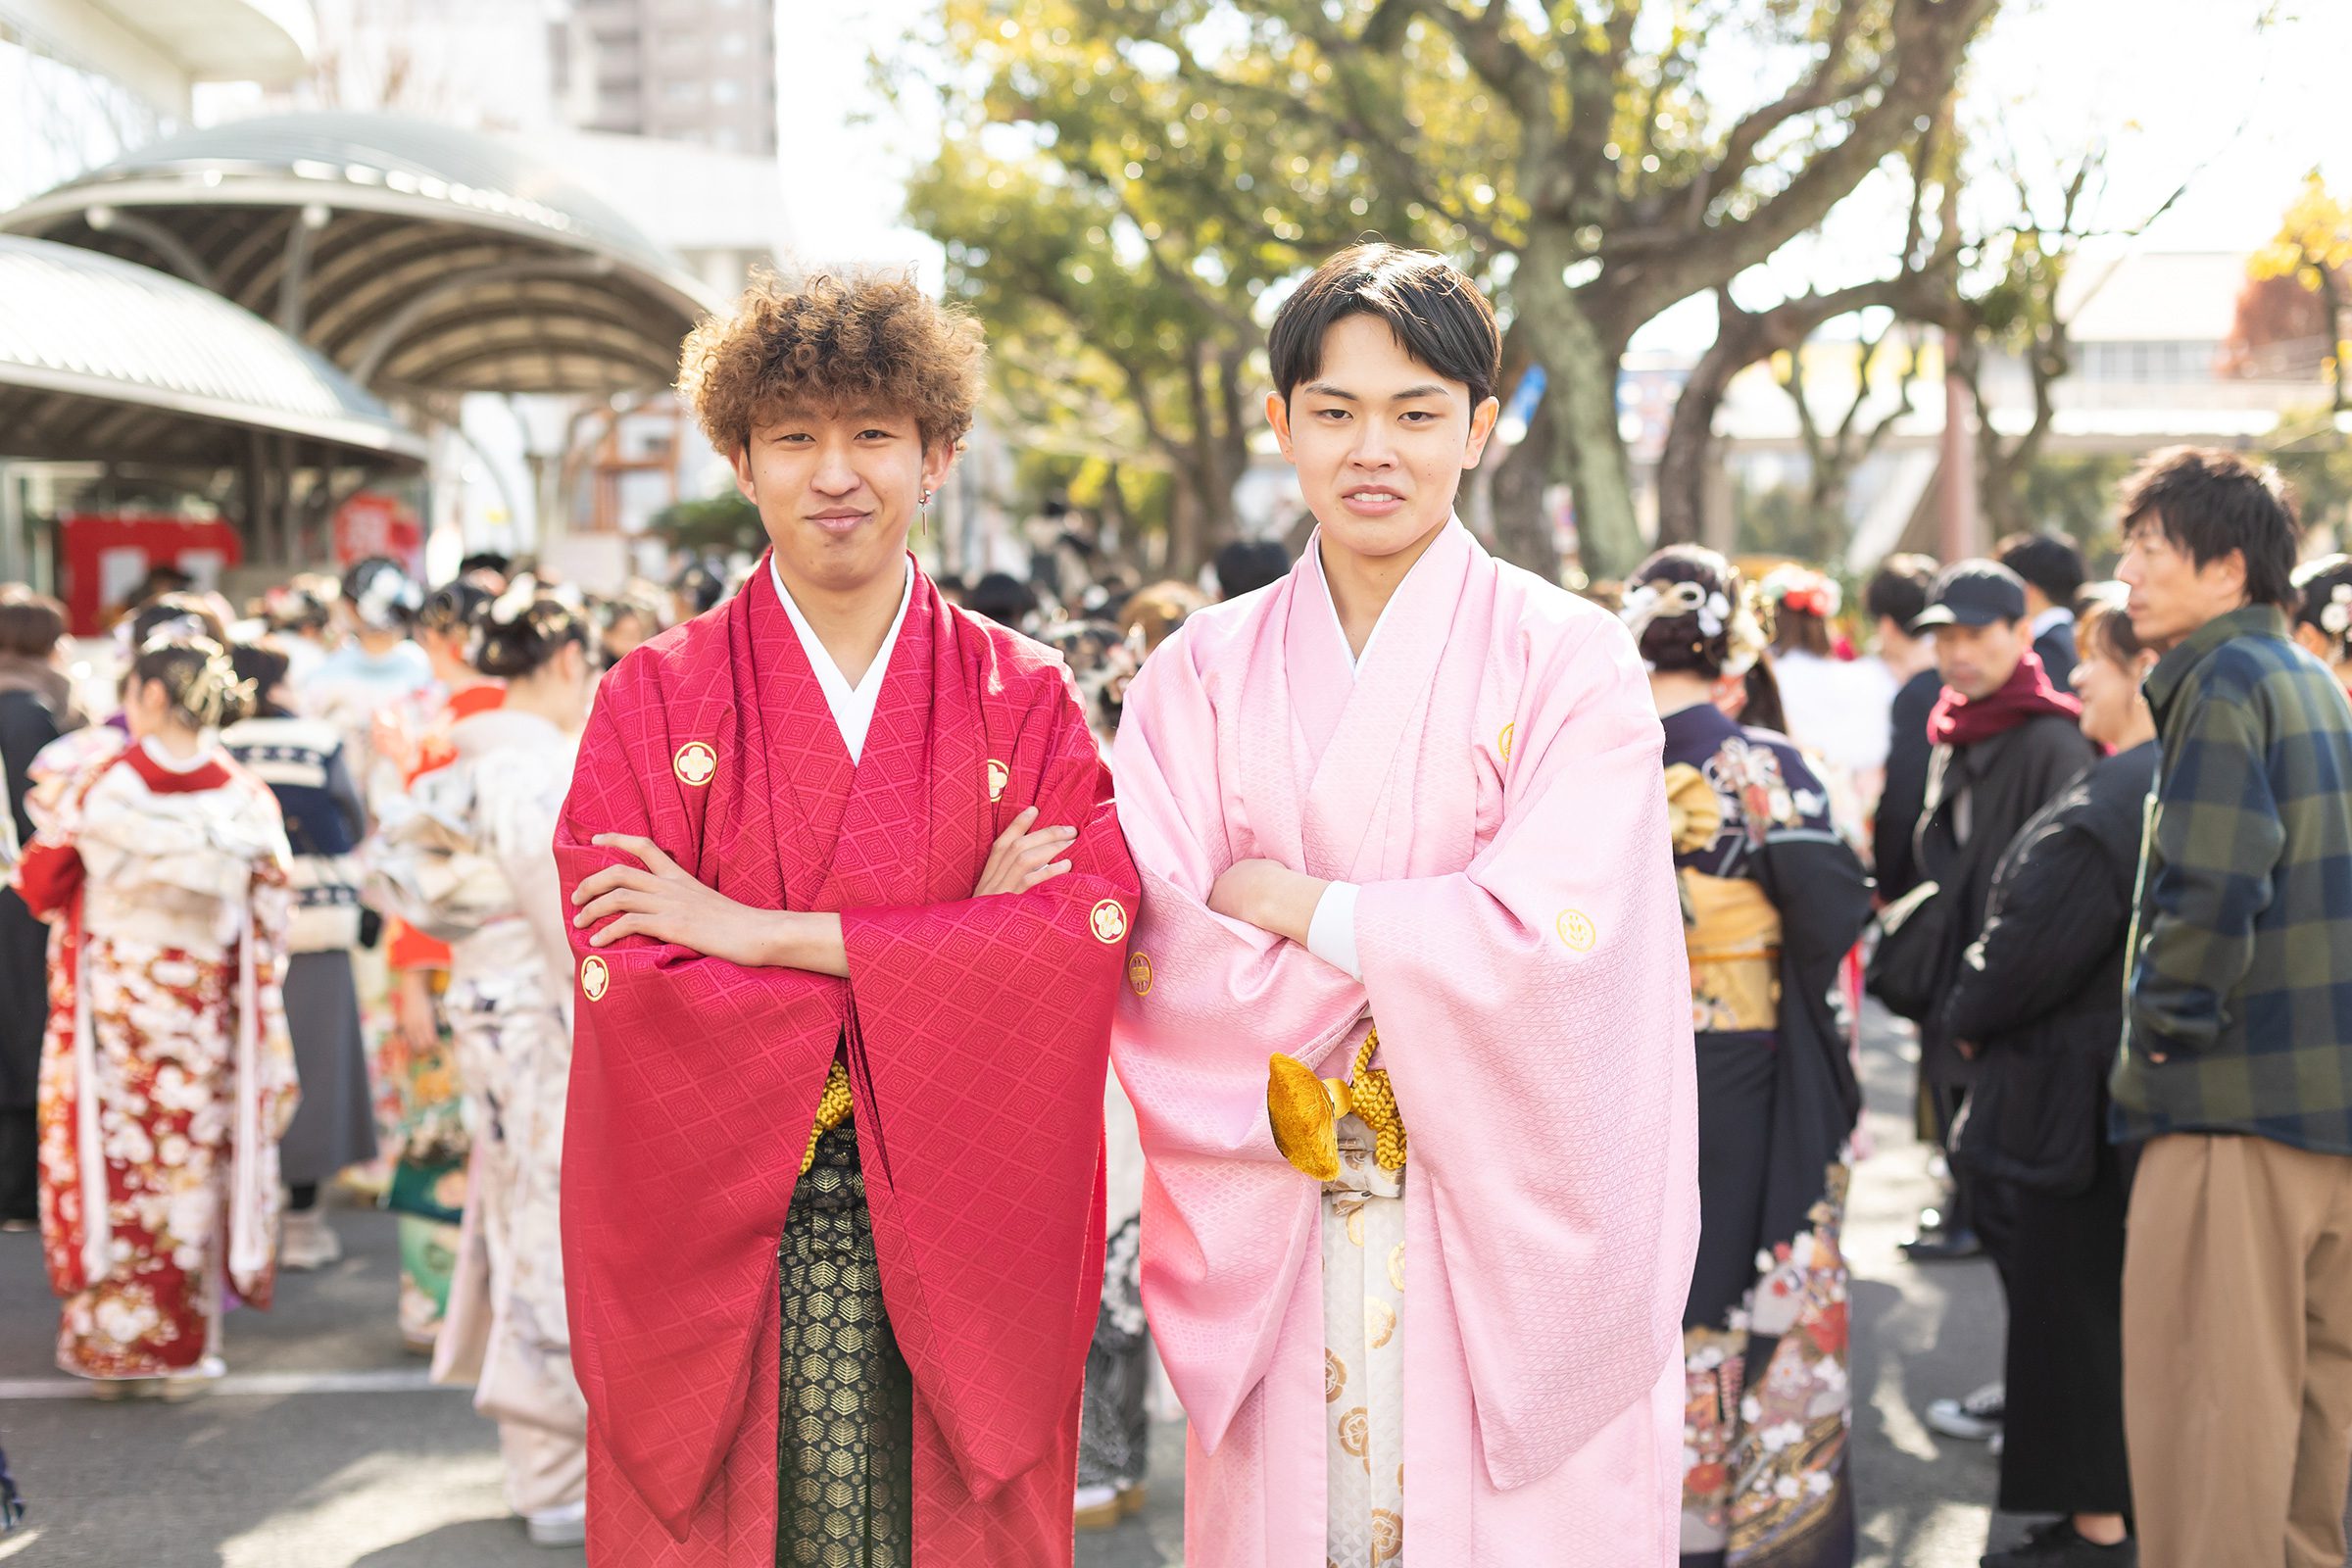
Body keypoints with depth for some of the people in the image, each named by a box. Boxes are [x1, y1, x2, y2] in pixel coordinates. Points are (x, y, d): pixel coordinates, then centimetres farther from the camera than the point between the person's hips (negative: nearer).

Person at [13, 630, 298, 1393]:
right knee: (191, 1170, 10)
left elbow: (41, 886, 1)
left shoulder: (97, 786, -10)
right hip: (200, 1015, 1)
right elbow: (267, 929, -3)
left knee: (112, 1163, 10)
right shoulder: (246, 801, -6)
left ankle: (110, 1345, 17)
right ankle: (185, 1347, 16)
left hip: (109, 1009, -1)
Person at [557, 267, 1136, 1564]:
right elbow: (626, 984, -10)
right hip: (720, 1246, 0)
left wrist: (767, 933, -15)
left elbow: (1091, 931, -12)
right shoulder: (654, 701, 1)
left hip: (956, 1253, 1)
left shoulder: (1024, 701, 3)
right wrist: (952, 941, -13)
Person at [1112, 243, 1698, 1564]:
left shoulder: (1571, 659, -3)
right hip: (1279, 1246, 2)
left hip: (1505, 1234, -2)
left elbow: (1553, 939, -14)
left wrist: (1298, 908, -9)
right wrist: (1406, 955, -14)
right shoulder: (1203, 673, 5)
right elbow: (1153, 958, -4)